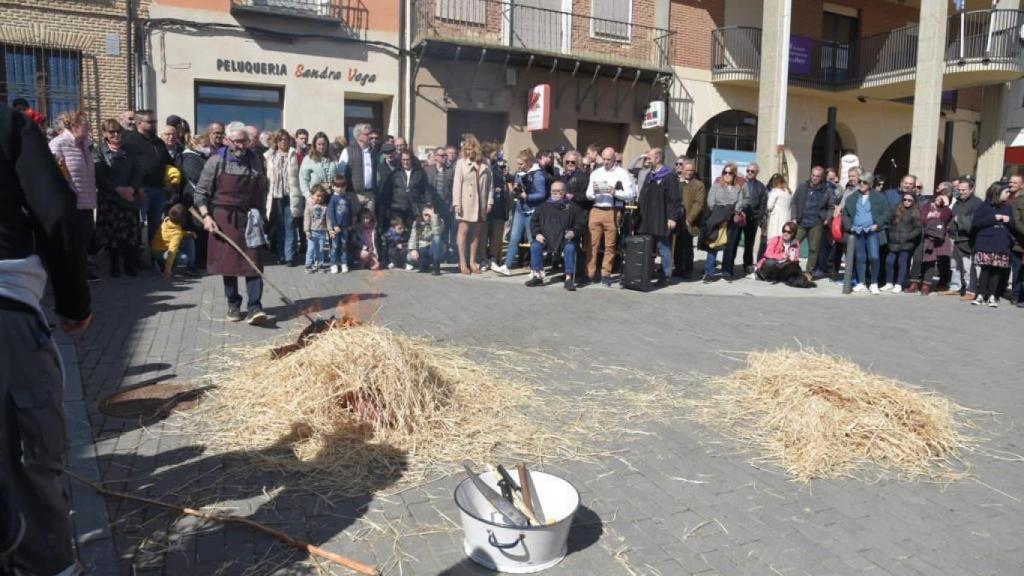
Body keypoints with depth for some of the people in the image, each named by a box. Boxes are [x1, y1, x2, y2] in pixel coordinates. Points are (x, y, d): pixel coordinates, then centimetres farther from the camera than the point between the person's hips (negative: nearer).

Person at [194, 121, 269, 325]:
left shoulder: (255, 161, 4)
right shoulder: (216, 161, -2)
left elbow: (261, 192, 11)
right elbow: (201, 192, 0)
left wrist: (261, 215, 7)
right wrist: (206, 216, -10)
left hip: (249, 217, 1)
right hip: (223, 218, -1)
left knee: (253, 262, -6)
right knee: (228, 262, 6)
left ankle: (255, 307, -8)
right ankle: (233, 305, 19)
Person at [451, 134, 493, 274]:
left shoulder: (485, 163, 7)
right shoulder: (461, 163, 1)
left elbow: (490, 183, 8)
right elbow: (457, 184, -4)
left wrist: (490, 201, 2)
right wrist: (456, 203, -11)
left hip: (481, 203, 3)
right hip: (466, 203, -3)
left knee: (476, 232, 7)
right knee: (463, 231, -2)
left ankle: (472, 261, 16)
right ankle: (462, 262, 2)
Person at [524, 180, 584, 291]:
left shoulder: (572, 207, 13)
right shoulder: (543, 206, 18)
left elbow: (579, 224, 11)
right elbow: (533, 221, 16)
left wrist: (573, 232, -10)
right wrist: (537, 234, -2)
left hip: (564, 239, -1)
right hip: (545, 238, 2)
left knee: (570, 248, -33)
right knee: (535, 246, -27)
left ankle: (569, 279, -27)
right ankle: (537, 276, -19)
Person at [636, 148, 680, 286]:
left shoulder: (669, 176, -8)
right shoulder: (649, 175, 18)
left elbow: (674, 199, -14)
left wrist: (672, 217, -19)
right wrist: (641, 214, 16)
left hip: (662, 221, -8)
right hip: (647, 221, 8)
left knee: (664, 248, -1)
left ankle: (665, 276, 5)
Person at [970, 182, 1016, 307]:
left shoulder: (1008, 207, 14)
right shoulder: (984, 206, 3)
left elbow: (1014, 226, 17)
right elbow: (976, 223, -7)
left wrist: (1009, 220, -5)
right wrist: (994, 218, -11)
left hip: (1002, 245, 3)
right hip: (985, 244, -3)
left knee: (997, 271, 0)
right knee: (985, 269, -5)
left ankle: (992, 296, 6)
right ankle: (981, 295, 2)